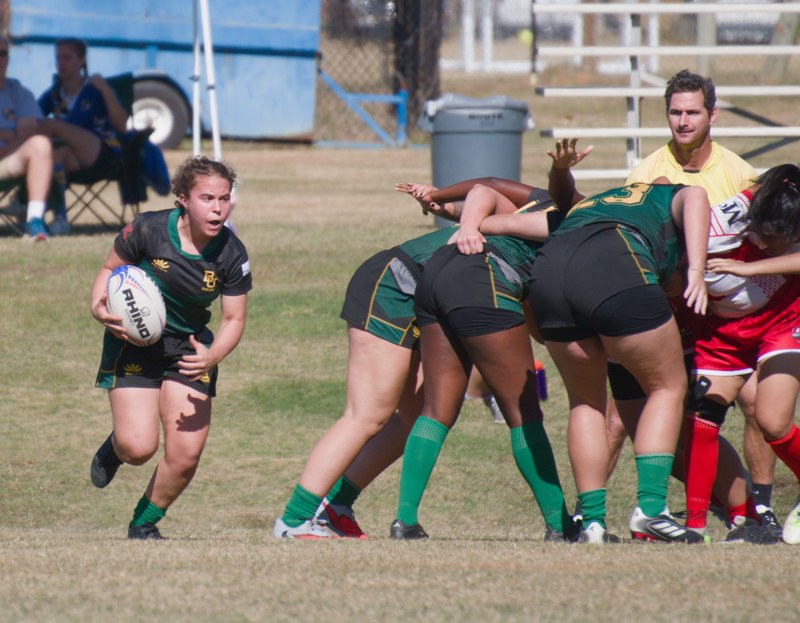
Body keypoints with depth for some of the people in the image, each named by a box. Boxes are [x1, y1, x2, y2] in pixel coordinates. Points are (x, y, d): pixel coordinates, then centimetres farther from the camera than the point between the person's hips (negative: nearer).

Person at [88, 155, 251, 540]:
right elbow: (110, 269, -1)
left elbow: (233, 319, -5)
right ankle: (113, 447, 25)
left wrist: (212, 356, -25)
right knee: (139, 448, -16)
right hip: (133, 343, -2)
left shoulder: (231, 255, -12)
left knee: (186, 457, -7)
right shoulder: (149, 230, -18)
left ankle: (144, 523, 21)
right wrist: (98, 307, -21)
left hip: (189, 349, 2)